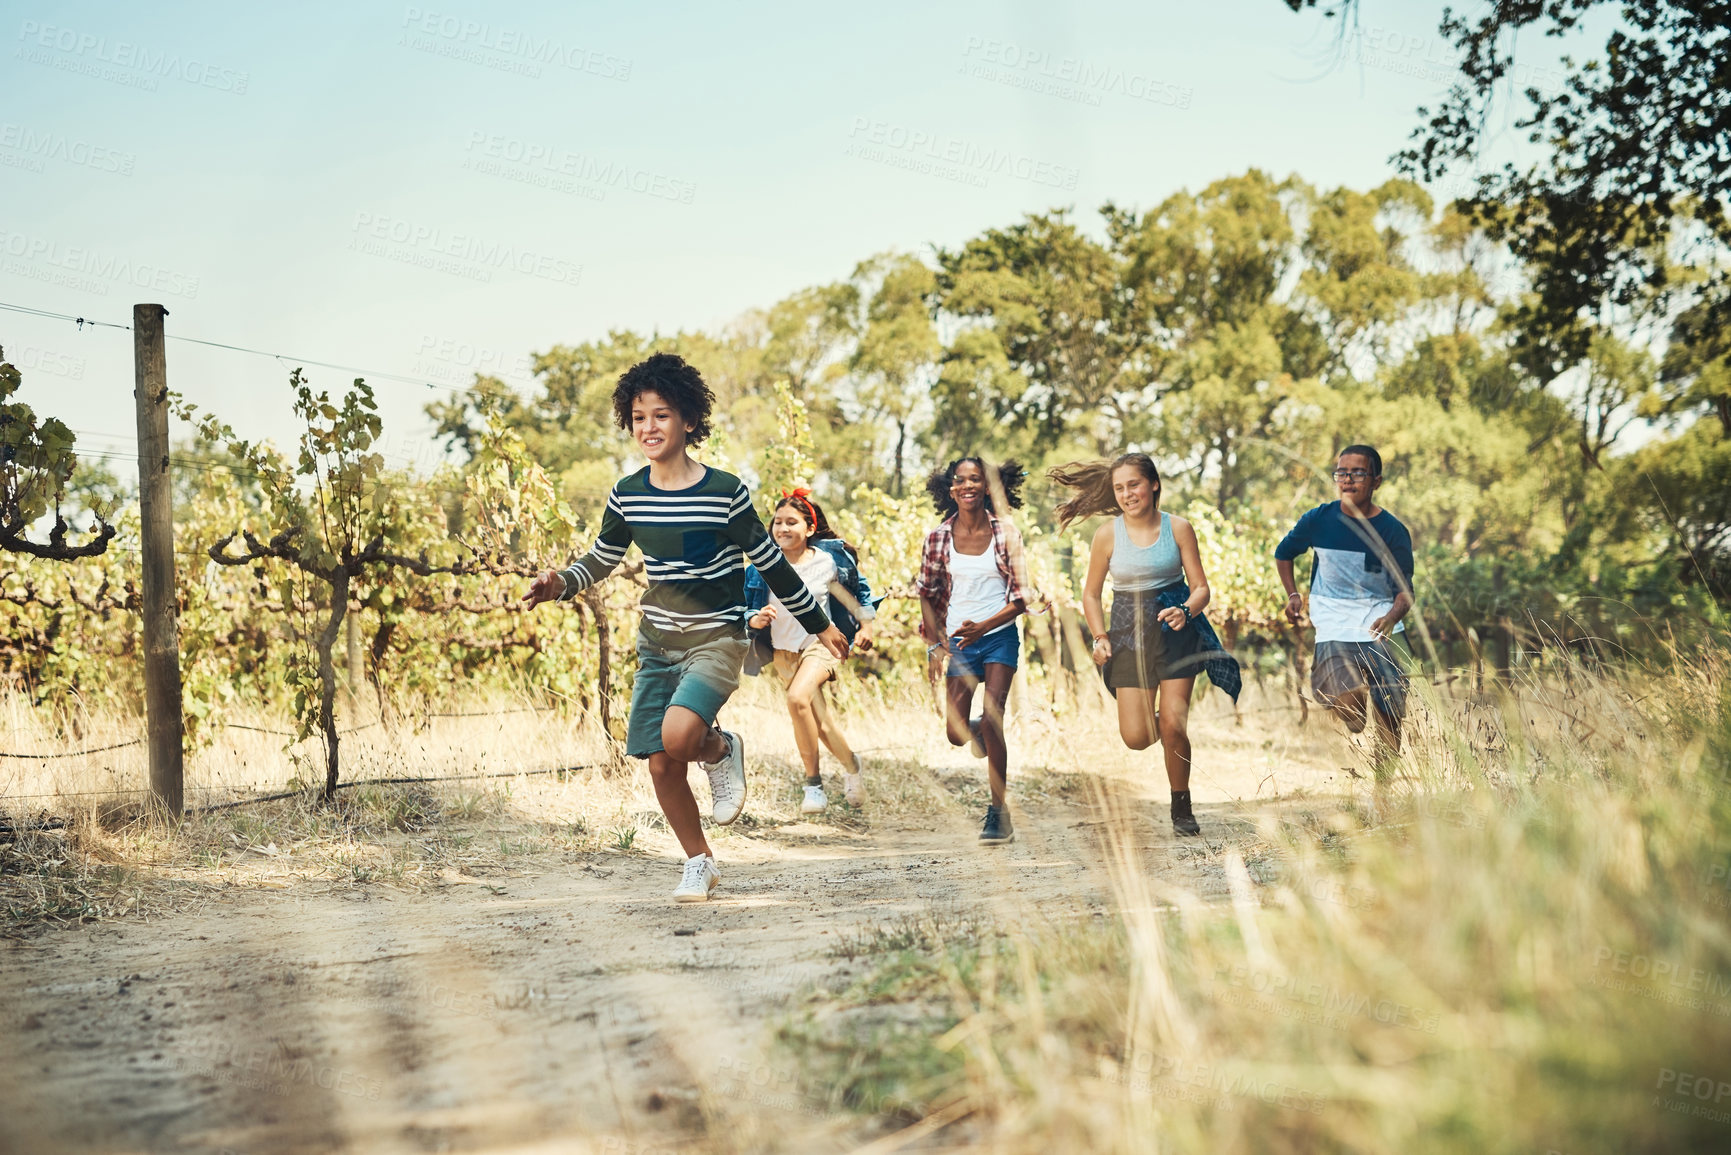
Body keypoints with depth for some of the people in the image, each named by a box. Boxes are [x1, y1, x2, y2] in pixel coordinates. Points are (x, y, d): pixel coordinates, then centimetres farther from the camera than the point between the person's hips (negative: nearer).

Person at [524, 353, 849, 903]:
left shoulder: (724, 491, -13)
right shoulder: (627, 495, -1)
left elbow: (770, 563, -3)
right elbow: (601, 559, 14)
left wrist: (820, 624, 5)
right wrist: (560, 584, -7)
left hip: (716, 639, -5)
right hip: (657, 642, 5)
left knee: (678, 736, -29)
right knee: (660, 765, 2)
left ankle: (723, 750, 8)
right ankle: (699, 862, 25)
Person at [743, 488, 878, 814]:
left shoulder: (830, 560, -8)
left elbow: (859, 589, 11)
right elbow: (746, 611, -2)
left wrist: (865, 626, 9)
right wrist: (755, 620, -23)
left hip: (821, 643, -4)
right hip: (783, 651, 4)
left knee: (797, 698, -29)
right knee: (821, 724, 9)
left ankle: (814, 783, -17)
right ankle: (852, 765, 38)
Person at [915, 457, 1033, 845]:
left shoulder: (1005, 533, -4)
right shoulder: (938, 538, 0)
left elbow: (1022, 595, -5)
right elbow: (927, 594, 9)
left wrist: (983, 626, -18)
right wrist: (935, 644, 1)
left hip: (1000, 636, -2)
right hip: (959, 640, 2)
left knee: (991, 722, -13)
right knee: (956, 734, -2)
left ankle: (999, 814, -3)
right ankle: (979, 730, 37)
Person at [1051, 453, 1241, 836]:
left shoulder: (1178, 528, -3)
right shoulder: (1107, 535, -1)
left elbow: (1201, 588, 0)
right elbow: (1091, 594, 9)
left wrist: (1185, 611, -21)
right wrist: (1100, 637, -4)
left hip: (1176, 633, -1)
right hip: (1130, 635, 1)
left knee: (1173, 726, -9)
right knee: (1136, 738, -6)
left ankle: (1181, 807, 13)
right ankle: (1163, 723, 33)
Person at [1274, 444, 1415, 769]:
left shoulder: (1393, 531, -5)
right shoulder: (1319, 520, -1)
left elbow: (1404, 590, -8)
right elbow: (1283, 553, 18)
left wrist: (1392, 617, -29)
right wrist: (1292, 594, 5)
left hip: (1380, 630, 1)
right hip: (1333, 629, 0)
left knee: (1390, 719, -2)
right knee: (1348, 712, -23)